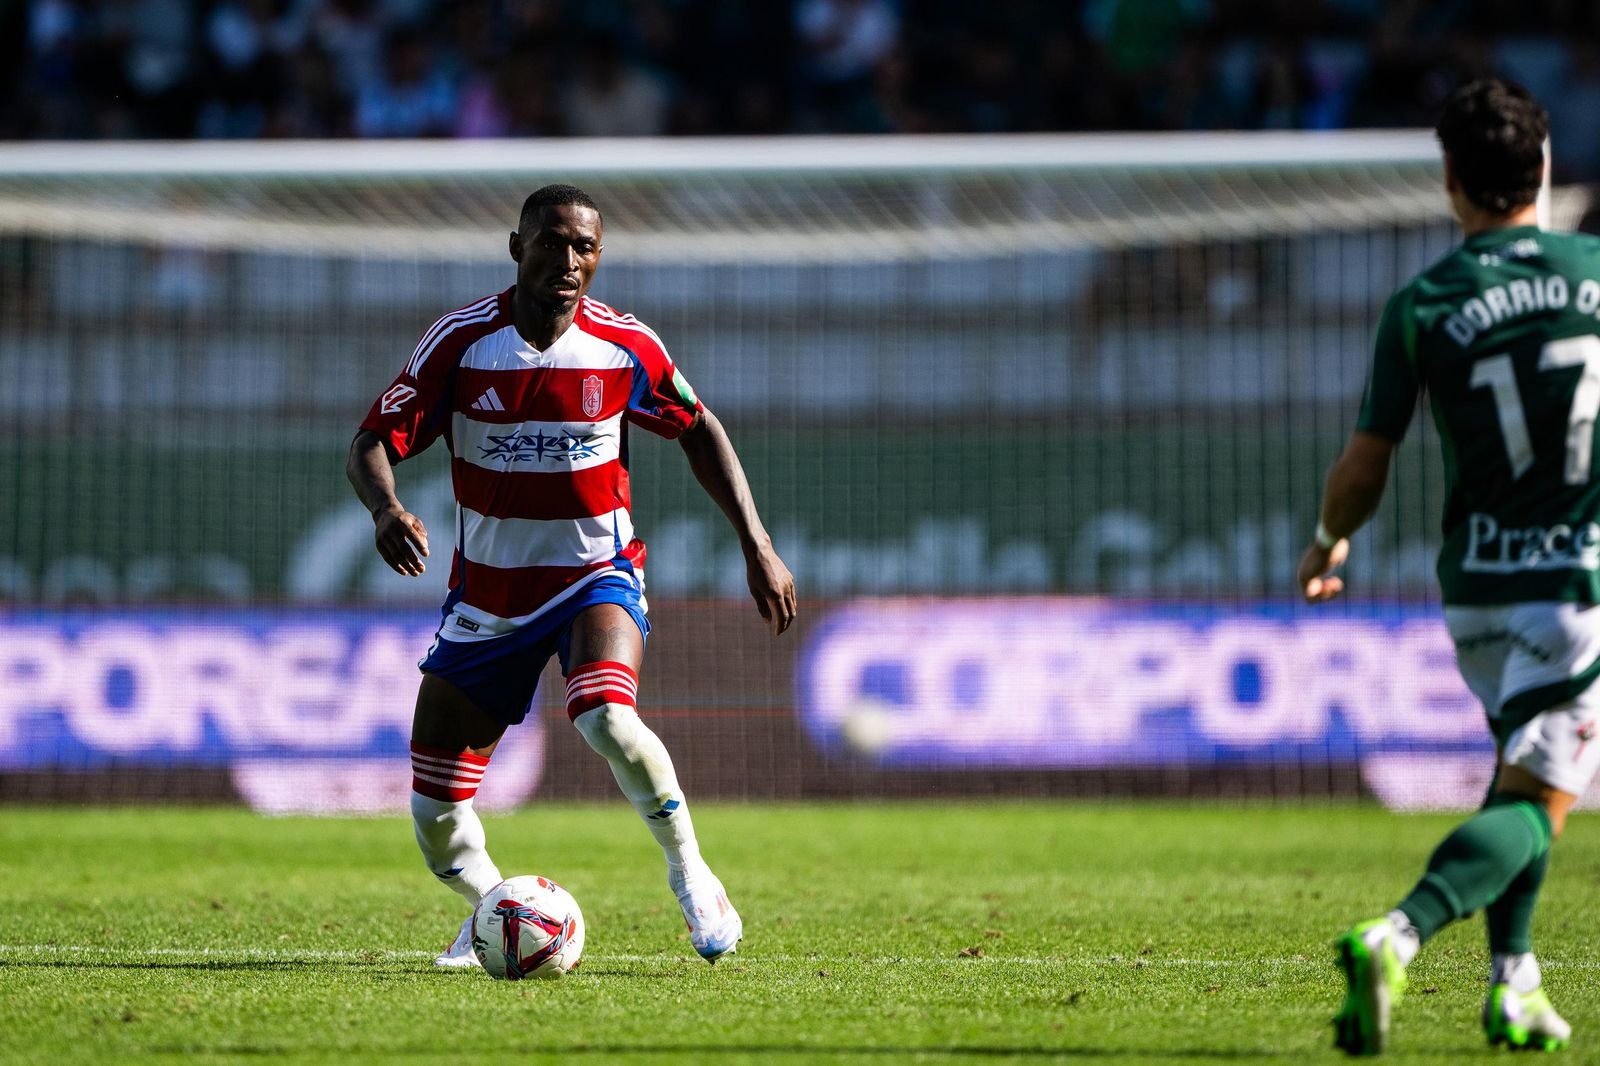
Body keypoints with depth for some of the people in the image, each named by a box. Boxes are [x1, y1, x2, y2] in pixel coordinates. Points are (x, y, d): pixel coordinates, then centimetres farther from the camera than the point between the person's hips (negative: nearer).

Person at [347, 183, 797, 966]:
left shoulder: (624, 346, -8)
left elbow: (699, 430, 7)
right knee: (435, 817, 0)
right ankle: (494, 907, 33)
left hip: (596, 574, -2)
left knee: (605, 716, -34)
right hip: (487, 591, 2)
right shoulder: (461, 341, -11)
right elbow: (373, 442, -13)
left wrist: (758, 547, 0)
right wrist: (387, 510, -36)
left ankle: (691, 877, -11)